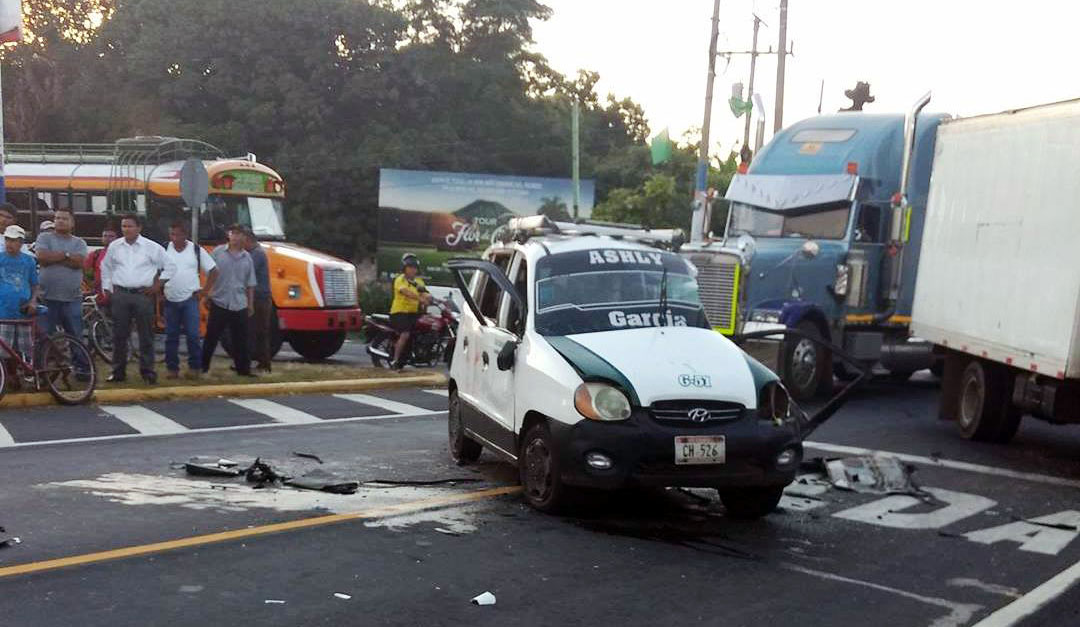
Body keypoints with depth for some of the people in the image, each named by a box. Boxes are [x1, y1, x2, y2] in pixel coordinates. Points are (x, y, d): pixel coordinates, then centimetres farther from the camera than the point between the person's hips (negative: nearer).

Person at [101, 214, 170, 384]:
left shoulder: (152, 247, 0)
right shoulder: (114, 246, 9)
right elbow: (105, 268, 21)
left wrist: (158, 285, 3)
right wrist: (107, 289, 15)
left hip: (143, 295, -2)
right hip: (120, 295, 2)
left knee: (146, 335, 0)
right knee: (119, 335, 4)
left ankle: (147, 371, 6)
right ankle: (118, 371, 13)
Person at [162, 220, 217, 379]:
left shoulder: (196, 250, -1)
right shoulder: (165, 250, 1)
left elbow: (213, 270, 6)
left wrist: (204, 290, 2)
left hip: (190, 299, -2)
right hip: (171, 300, 2)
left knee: (193, 335, -6)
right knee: (171, 336, 8)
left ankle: (195, 367, 6)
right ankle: (171, 368, 15)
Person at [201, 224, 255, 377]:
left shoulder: (247, 258, 7)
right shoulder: (218, 252, 1)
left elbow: (250, 284, 10)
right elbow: (210, 276, 3)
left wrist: (251, 304, 9)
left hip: (240, 306, 2)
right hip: (219, 303, -2)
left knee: (240, 339, 7)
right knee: (211, 337, 5)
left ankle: (243, 368, 14)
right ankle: (203, 366, 14)